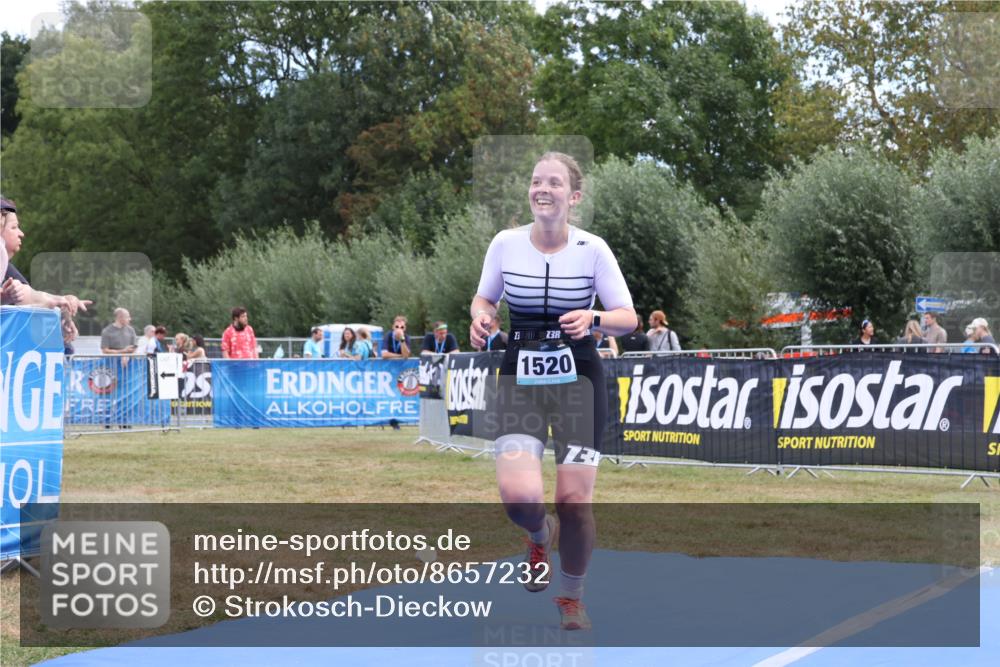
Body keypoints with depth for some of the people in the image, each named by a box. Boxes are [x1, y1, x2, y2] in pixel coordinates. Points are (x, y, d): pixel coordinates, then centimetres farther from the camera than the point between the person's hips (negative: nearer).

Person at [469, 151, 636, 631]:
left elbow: (628, 318, -3)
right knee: (519, 497, -18)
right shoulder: (506, 243, -3)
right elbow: (484, 297, 13)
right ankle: (541, 536, 22)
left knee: (574, 500, -3)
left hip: (578, 380, -1)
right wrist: (480, 316, -10)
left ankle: (571, 598, 24)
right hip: (519, 379, 1)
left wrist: (594, 318, -24)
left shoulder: (592, 249, -7)